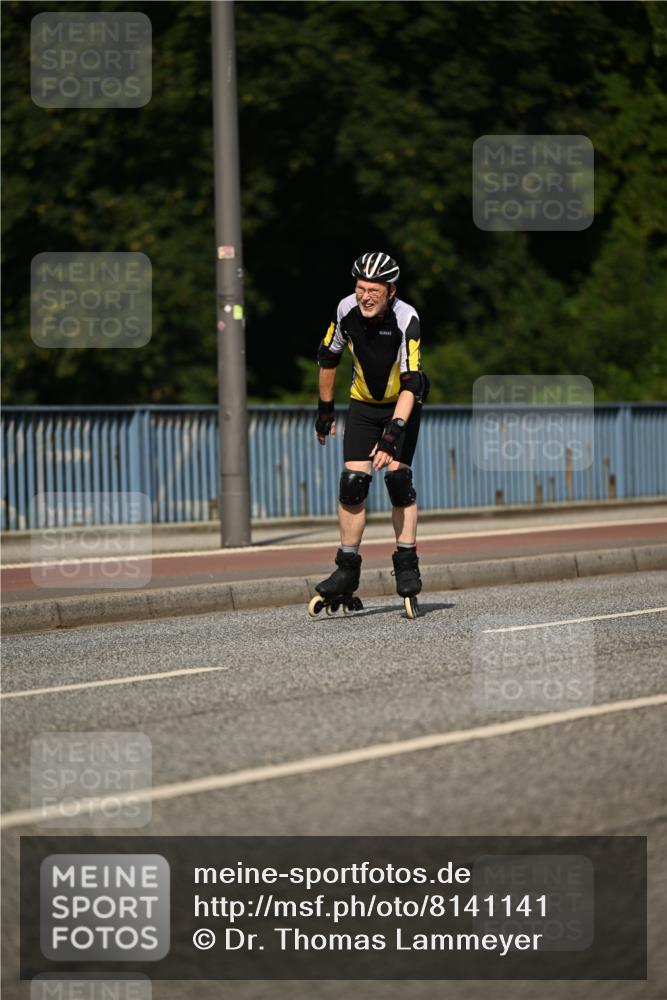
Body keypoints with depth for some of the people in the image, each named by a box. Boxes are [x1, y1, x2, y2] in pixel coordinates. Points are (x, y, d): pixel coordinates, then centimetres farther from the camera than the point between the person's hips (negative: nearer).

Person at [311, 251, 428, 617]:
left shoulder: (406, 319, -29)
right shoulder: (347, 309, -16)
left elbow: (411, 383, -35)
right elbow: (328, 357, 2)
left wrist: (394, 431, -45)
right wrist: (325, 408, 8)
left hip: (402, 405, -3)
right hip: (363, 404, 3)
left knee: (397, 476, -17)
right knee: (352, 482, -8)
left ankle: (407, 567, -8)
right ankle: (347, 571, 0)